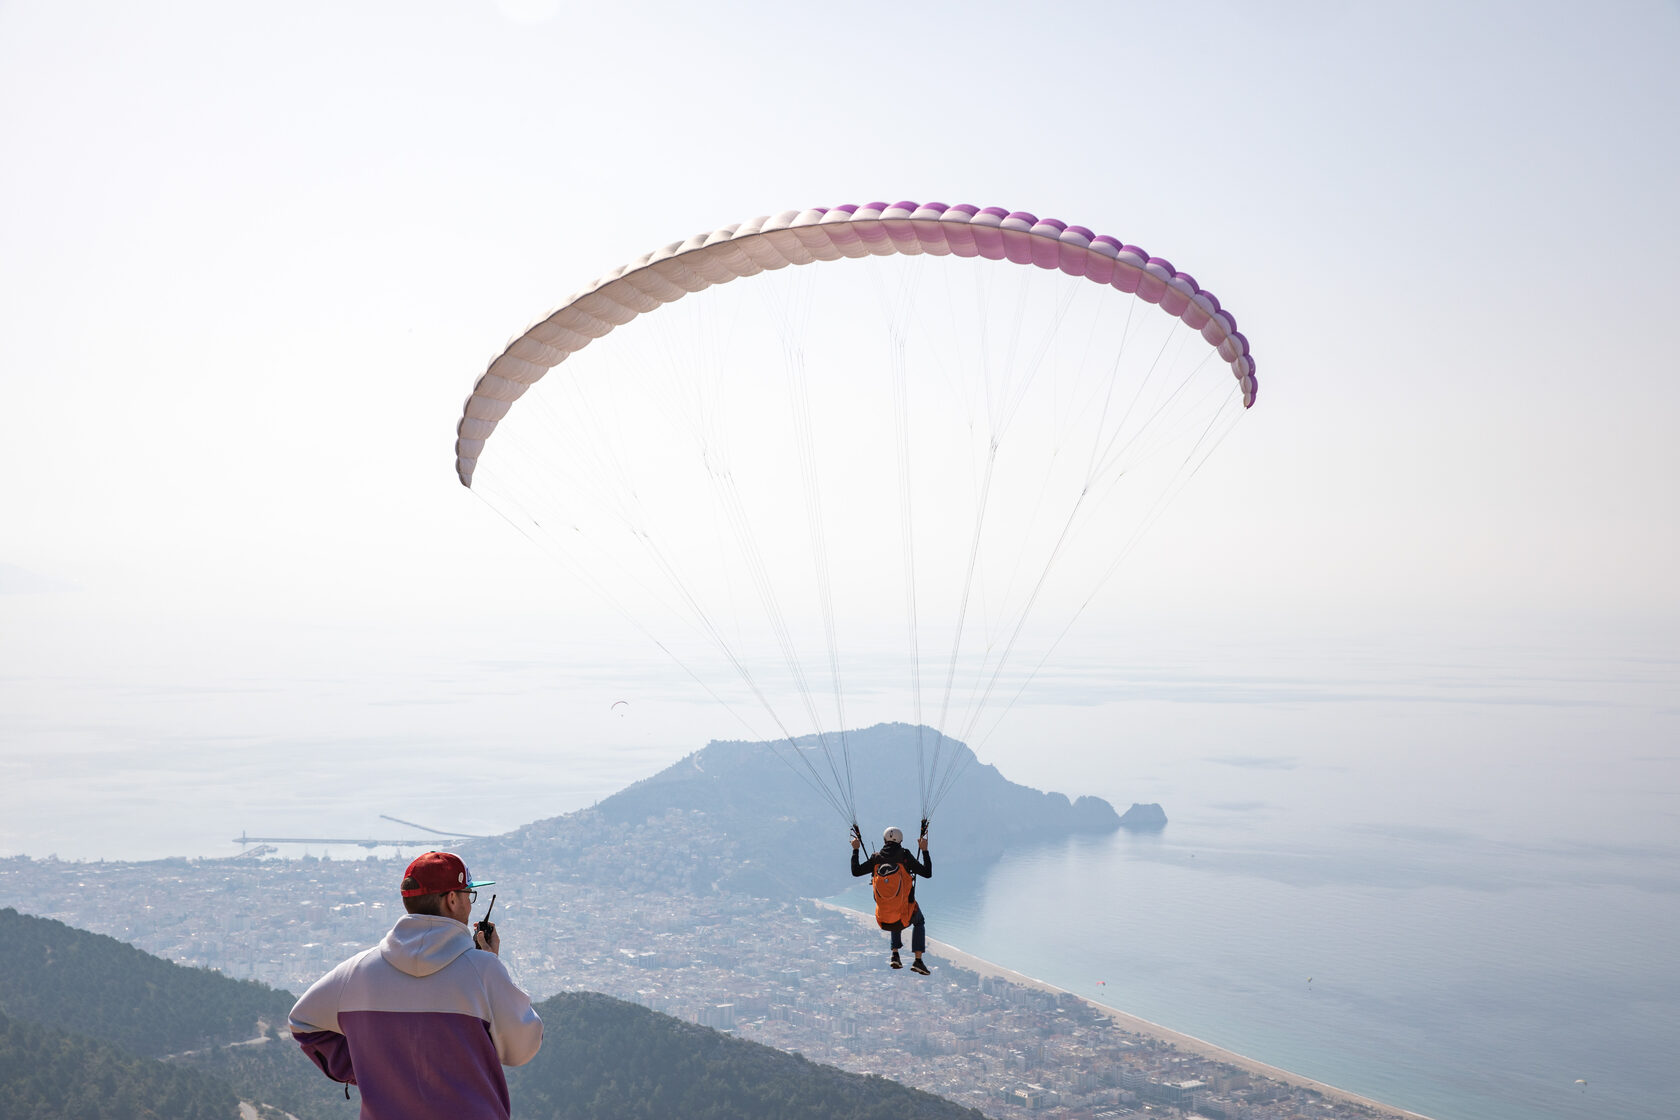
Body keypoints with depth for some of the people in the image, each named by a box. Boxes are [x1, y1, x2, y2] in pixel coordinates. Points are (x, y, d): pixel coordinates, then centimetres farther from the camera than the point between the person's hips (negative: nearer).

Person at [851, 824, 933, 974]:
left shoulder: (876, 858, -3)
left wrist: (855, 850, 15)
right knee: (919, 922, 31)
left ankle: (895, 954, 29)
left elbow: (855, 872, 6)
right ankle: (918, 961, 16)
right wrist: (925, 850, 2)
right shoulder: (905, 857, -9)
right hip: (905, 915, -3)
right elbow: (928, 873, -5)